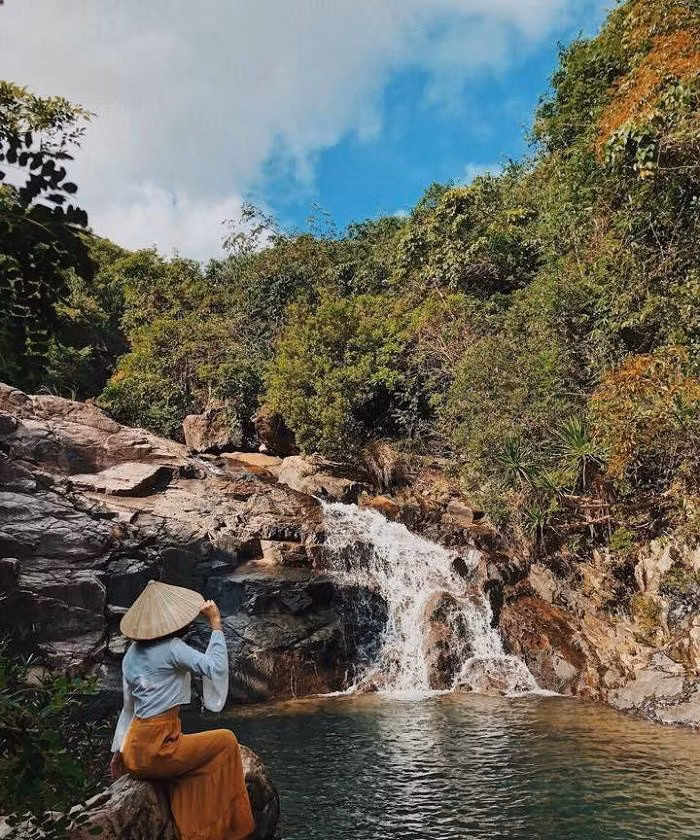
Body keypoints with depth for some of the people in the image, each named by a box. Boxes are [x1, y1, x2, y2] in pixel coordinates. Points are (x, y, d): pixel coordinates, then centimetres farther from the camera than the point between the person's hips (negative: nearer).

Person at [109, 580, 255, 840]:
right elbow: (216, 667, -21)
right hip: (157, 750, -8)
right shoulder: (170, 648, -14)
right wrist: (216, 625, -14)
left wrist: (119, 752, 25)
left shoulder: (132, 653, 11)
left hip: (135, 753, 8)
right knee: (226, 740, 6)